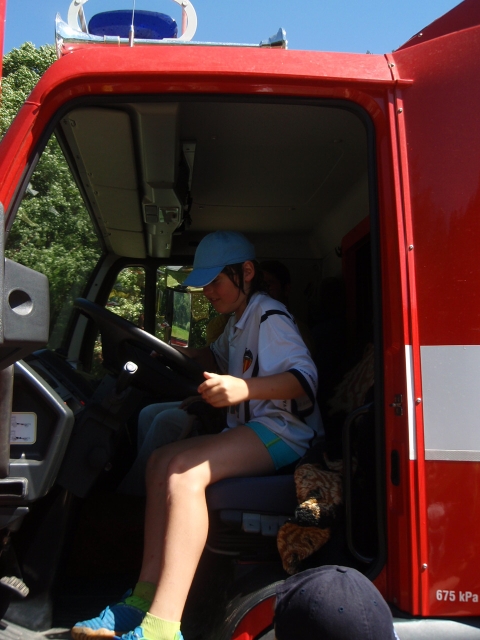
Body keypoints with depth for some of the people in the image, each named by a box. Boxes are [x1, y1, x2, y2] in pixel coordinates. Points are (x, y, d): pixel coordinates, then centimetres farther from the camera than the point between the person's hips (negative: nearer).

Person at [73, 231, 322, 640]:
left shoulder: (269, 315, -8)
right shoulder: (240, 321, 23)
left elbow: (305, 376, -22)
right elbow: (218, 357, 40)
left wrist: (244, 388, -39)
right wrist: (183, 355, 19)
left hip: (284, 430, -10)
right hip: (252, 429, 10)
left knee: (185, 469, -31)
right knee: (163, 459, -5)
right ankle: (147, 597, -11)